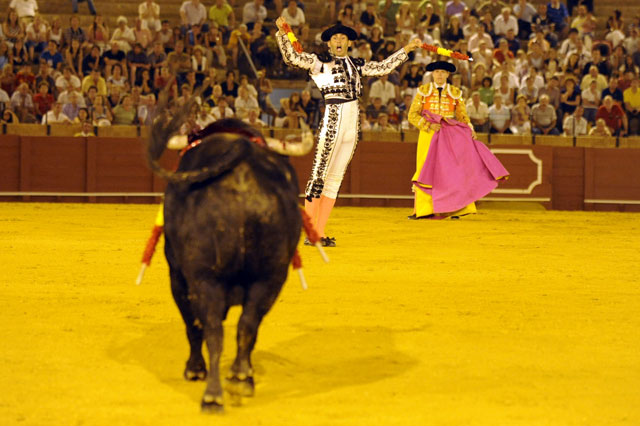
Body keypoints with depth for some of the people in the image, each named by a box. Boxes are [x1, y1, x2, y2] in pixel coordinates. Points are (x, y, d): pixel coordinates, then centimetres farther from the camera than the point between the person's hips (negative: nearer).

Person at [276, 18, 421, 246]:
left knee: (336, 177, 7)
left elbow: (382, 67, 29)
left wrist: (406, 49, 30)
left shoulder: (356, 64, 18)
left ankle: (320, 233, 12)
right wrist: (282, 33, -21)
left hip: (353, 122, 6)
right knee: (319, 175, -6)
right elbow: (292, 58, -8)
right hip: (332, 118, -6)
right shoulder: (320, 62, 2)